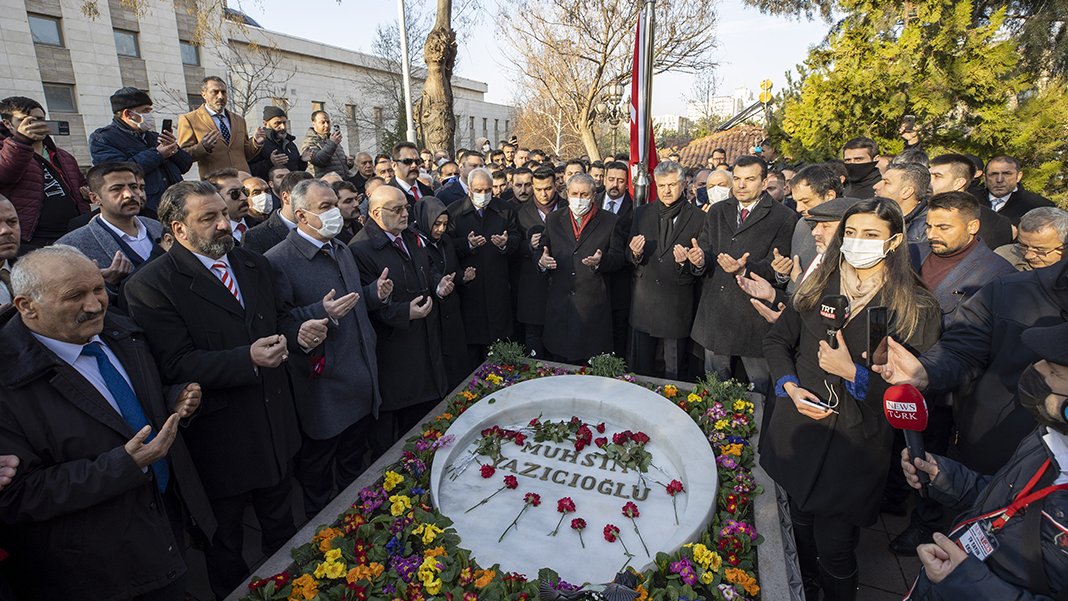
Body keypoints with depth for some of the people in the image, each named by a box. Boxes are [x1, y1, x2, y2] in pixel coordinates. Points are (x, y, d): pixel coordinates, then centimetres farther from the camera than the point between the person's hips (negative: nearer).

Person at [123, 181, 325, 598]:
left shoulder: (254, 265, 4)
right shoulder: (151, 285, -17)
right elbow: (176, 364, -22)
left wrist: (299, 333, -11)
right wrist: (247, 359, -35)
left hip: (275, 424, 6)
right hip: (220, 438, -6)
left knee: (281, 522, 27)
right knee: (225, 541, 19)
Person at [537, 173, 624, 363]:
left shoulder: (609, 221, 5)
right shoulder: (553, 219, 12)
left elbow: (618, 257, 0)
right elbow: (541, 249, 9)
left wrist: (600, 261, -22)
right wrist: (541, 260, -14)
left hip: (594, 303, -2)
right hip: (559, 302, 2)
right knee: (560, 367, 9)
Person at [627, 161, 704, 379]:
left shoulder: (697, 218, -3)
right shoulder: (641, 213, 7)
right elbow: (628, 254, 8)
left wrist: (685, 261, -23)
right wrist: (635, 253, -14)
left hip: (677, 304, -2)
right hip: (643, 302, 3)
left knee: (673, 372, 12)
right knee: (640, 369, 13)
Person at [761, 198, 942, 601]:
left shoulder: (916, 308, -7)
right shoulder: (818, 286, 3)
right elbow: (777, 340, 7)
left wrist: (852, 372, -22)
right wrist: (791, 387, -8)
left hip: (854, 443, -3)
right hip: (796, 428, 4)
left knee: (834, 547, 6)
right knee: (800, 526, 22)